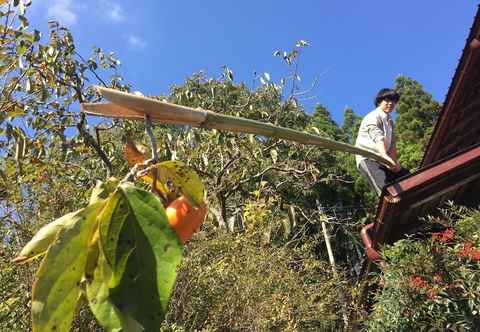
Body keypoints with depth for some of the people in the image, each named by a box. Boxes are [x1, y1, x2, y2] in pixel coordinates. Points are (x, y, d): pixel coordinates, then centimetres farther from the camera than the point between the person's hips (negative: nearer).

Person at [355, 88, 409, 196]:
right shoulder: (373, 117, -11)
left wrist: (395, 161, -11)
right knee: (386, 188, -23)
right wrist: (385, 156, -46)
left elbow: (392, 143, 6)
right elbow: (378, 138, -30)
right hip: (368, 158, -9)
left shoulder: (390, 120, 17)